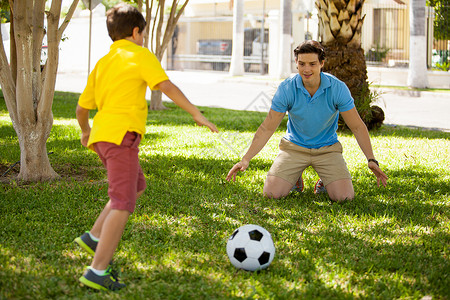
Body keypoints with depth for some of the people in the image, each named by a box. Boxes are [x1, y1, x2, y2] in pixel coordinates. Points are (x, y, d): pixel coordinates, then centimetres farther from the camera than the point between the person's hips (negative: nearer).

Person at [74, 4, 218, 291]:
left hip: (101, 134, 8)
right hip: (122, 134, -8)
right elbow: (167, 86, -12)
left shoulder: (102, 63, 21)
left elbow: (82, 108, 23)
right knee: (123, 203, -9)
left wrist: (85, 131, 41)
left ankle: (94, 237, 19)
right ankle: (98, 271, -14)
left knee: (137, 186, 26)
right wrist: (197, 114, -10)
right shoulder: (140, 55, 2)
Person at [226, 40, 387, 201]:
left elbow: (357, 127, -9)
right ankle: (295, 178, 16)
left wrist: (371, 160, -19)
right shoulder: (286, 88, -16)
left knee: (344, 196, -21)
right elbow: (267, 128, -10)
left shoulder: (338, 88, -17)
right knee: (271, 193, -19)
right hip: (294, 146, 0)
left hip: (327, 149, 0)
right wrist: (246, 159, -18)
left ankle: (324, 181, 15)